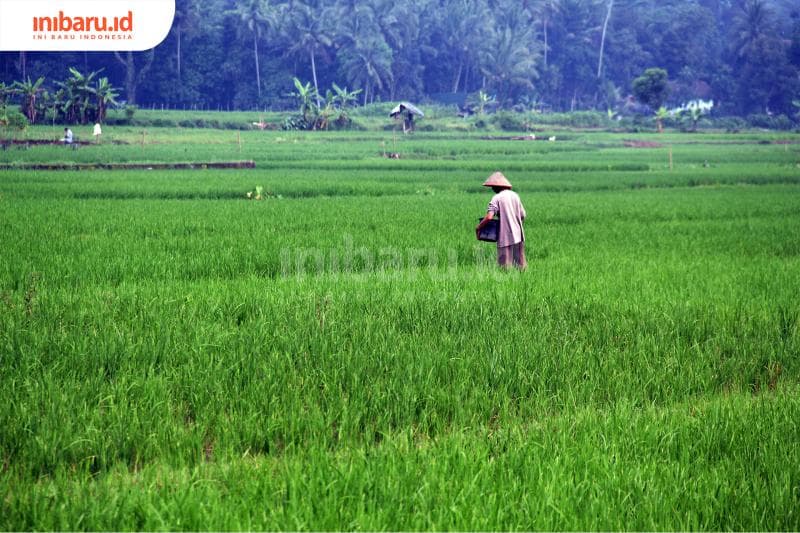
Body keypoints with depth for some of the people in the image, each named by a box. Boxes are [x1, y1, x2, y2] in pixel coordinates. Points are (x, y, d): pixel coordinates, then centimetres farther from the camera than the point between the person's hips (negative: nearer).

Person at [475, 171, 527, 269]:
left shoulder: (497, 198, -8)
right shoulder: (515, 195, 10)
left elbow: (489, 217, -19)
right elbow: (523, 215, 12)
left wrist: (478, 227, -5)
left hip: (505, 237, -6)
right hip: (518, 235, 6)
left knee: (506, 266, -2)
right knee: (521, 265, 11)